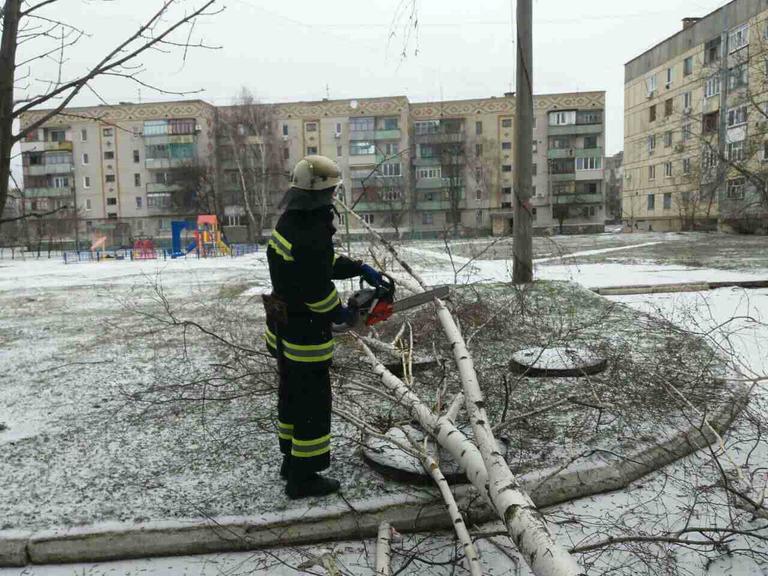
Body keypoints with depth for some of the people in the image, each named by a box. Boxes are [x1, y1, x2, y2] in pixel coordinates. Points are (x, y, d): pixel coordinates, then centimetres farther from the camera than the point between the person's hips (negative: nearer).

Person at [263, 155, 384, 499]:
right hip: (305, 333, -10)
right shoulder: (312, 235, -26)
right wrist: (340, 313, -7)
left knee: (292, 393, 21)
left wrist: (360, 268, 9)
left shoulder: (289, 221, 5)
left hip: (282, 327, 10)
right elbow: (317, 288, -25)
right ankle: (303, 478, 15)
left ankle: (291, 459, 38)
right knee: (313, 402, 3)